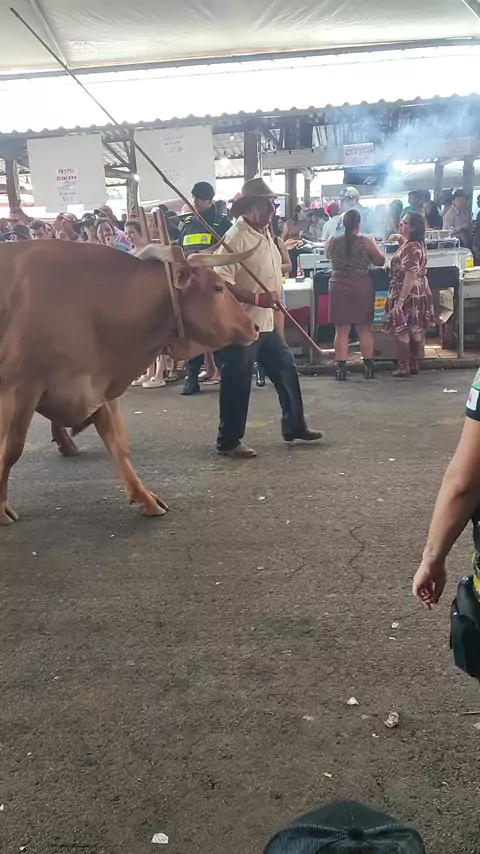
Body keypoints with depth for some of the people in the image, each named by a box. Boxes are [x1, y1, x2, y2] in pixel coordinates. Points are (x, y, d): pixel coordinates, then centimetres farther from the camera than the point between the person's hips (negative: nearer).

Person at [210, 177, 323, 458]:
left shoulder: (266, 234, 12)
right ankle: (229, 441, 12)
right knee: (237, 383, -1)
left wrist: (275, 295, 12)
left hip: (267, 323, 9)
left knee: (287, 371, 16)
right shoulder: (236, 237, -18)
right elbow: (221, 281, -25)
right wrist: (256, 298, -28)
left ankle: (295, 426, 32)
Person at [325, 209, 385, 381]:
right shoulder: (365, 242, -8)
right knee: (364, 329, 8)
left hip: (339, 288, 1)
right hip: (362, 288, -1)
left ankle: (340, 367, 1)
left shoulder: (332, 241, -2)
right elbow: (380, 262, 2)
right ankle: (368, 366, 12)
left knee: (341, 329, 4)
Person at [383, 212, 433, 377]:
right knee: (414, 330, 13)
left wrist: (400, 301, -29)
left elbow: (410, 277, -28)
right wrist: (400, 238, 18)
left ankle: (403, 367, 3)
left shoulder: (410, 248, -23)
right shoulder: (418, 244, 8)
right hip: (418, 293, 10)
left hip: (408, 295, -10)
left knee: (401, 331, -1)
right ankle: (414, 364, 20)